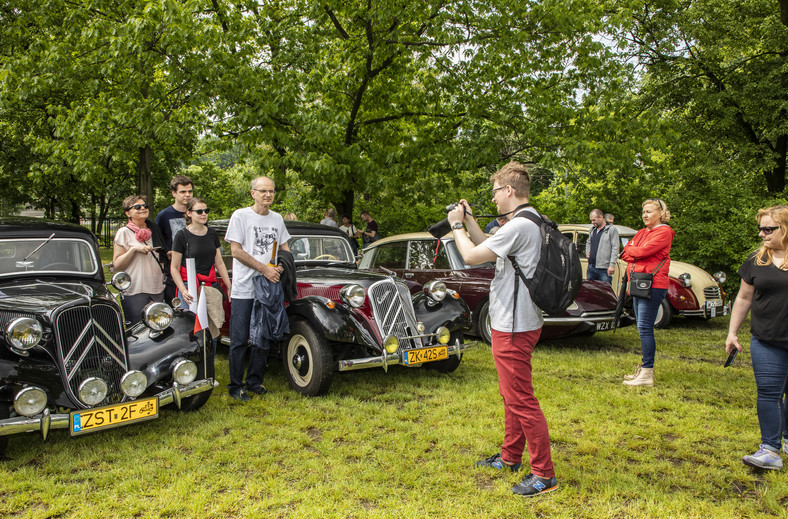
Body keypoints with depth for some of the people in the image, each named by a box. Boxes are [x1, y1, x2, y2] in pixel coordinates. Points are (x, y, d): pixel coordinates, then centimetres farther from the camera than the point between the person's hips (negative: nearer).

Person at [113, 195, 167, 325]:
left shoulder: (154, 229, 16)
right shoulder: (124, 232, -2)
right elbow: (116, 265, -7)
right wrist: (133, 249, -17)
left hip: (157, 289, 5)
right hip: (135, 291, -5)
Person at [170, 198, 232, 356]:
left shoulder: (212, 234, 13)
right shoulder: (182, 235, -2)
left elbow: (219, 263, 17)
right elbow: (174, 268, -2)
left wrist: (229, 287, 10)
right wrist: (183, 290, -15)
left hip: (210, 288, 5)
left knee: (213, 334, 4)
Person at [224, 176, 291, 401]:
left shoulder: (277, 219, 12)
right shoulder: (240, 216, -3)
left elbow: (284, 248, 21)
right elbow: (236, 250, -8)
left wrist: (282, 266, -1)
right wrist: (264, 268, -14)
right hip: (244, 289, -5)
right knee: (240, 340, -1)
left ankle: (254, 381, 22)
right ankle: (236, 386, 9)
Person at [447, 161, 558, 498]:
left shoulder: (519, 226, -21)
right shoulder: (529, 222, 13)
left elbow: (472, 256, -20)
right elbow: (490, 249, 21)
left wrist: (456, 225, -4)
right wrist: (469, 221, 15)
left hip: (513, 327, -11)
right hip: (514, 322, 11)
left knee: (521, 400, -3)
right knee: (510, 394, 21)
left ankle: (544, 475, 7)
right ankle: (510, 457, 35)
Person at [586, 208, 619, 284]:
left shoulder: (612, 229, -4)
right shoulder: (592, 229, 18)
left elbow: (615, 248, -10)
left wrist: (612, 265, -16)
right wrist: (587, 252, 15)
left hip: (604, 269, -7)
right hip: (591, 268, 7)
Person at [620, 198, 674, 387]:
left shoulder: (664, 232, -6)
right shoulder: (642, 232, 19)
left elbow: (644, 251, -17)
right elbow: (625, 254, 11)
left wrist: (630, 251, 2)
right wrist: (636, 254, -8)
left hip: (653, 285, -9)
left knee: (645, 328, -10)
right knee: (643, 328, 12)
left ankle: (647, 374, -7)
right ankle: (644, 368, 20)